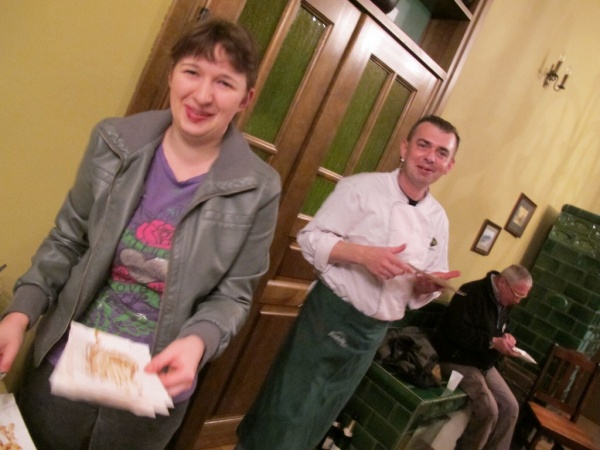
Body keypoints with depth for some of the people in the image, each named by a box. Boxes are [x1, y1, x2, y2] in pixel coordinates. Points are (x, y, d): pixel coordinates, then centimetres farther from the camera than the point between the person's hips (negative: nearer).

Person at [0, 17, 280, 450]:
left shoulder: (257, 189, -16)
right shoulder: (114, 142, -10)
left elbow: (233, 294, -7)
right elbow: (67, 239, 1)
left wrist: (197, 341, -25)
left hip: (154, 387, -1)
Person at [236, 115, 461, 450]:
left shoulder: (439, 219, 6)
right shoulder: (361, 187, -10)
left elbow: (419, 290, 13)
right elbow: (311, 238, -12)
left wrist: (429, 286, -10)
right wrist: (363, 254, -25)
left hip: (373, 334, 5)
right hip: (330, 315, -5)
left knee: (319, 420, 18)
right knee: (287, 414, 3)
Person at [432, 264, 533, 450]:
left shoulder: (504, 304, 8)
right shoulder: (472, 293, -20)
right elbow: (457, 331, -27)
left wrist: (506, 338, 0)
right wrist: (492, 342, -29)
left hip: (485, 364, 9)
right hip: (458, 360, -9)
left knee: (510, 407, 0)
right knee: (488, 409, -22)